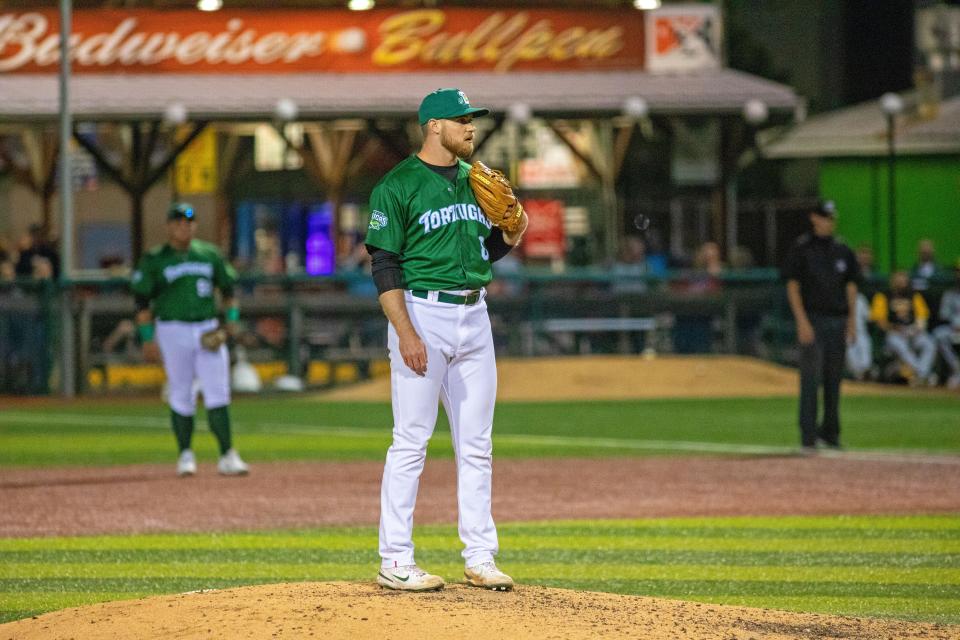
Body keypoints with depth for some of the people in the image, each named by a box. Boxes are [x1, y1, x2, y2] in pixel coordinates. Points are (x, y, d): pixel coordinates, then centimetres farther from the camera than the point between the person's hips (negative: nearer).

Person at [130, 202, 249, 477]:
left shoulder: (209, 254, 11)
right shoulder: (154, 260, 2)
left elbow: (228, 287, 18)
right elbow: (142, 300, 0)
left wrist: (231, 319, 4)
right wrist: (148, 339, -6)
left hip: (208, 330, 2)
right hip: (173, 331, -2)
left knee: (217, 393, -6)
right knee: (181, 396, 1)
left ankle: (227, 456, -8)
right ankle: (185, 455, 11)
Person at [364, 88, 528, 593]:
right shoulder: (398, 186, -7)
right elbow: (385, 266, -11)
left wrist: (511, 236, 0)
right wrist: (406, 333, -19)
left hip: (474, 315, 7)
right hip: (423, 314, -7)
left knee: (477, 445, 7)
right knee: (411, 441, -6)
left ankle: (480, 559, 12)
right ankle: (395, 562, -2)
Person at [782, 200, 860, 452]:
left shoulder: (843, 251, 12)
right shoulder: (801, 249, -3)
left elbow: (851, 286, 15)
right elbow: (793, 286, -6)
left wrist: (852, 319, 7)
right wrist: (802, 321, -14)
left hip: (838, 321, 5)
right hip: (813, 320, -5)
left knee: (834, 378, 8)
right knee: (811, 377, -9)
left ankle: (830, 431, 17)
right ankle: (808, 435, -8)